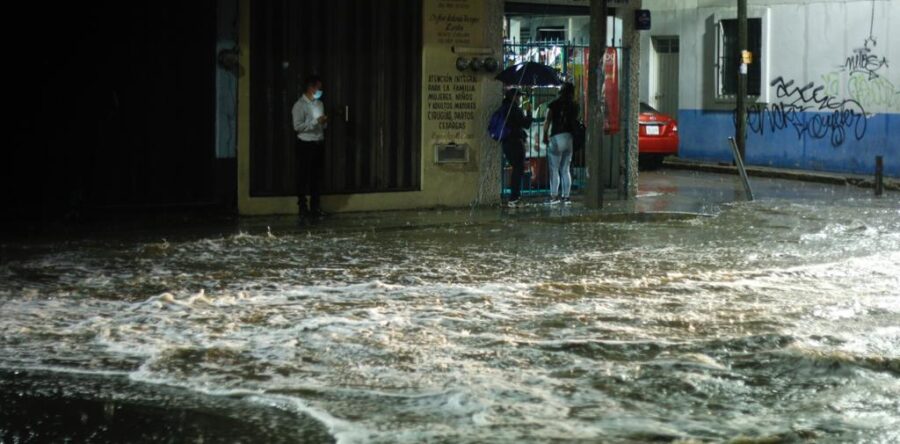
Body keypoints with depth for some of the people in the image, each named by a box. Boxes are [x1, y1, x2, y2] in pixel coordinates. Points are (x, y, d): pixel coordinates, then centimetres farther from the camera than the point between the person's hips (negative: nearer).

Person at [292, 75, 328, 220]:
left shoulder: (319, 104, 14)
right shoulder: (300, 105, -10)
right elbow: (298, 126, -18)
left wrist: (324, 122, -1)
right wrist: (316, 122, -19)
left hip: (319, 143, 7)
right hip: (306, 144, -7)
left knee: (316, 176, 10)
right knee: (304, 176, -1)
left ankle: (315, 207, 17)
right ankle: (302, 208, 4)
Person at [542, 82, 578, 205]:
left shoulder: (554, 105, -2)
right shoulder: (574, 106, 7)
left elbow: (547, 121, -4)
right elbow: (576, 122, 5)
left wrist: (545, 135, 3)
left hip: (557, 138, -4)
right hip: (570, 138, 4)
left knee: (554, 169, -1)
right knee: (565, 169, 10)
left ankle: (554, 195, -8)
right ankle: (566, 196, 6)